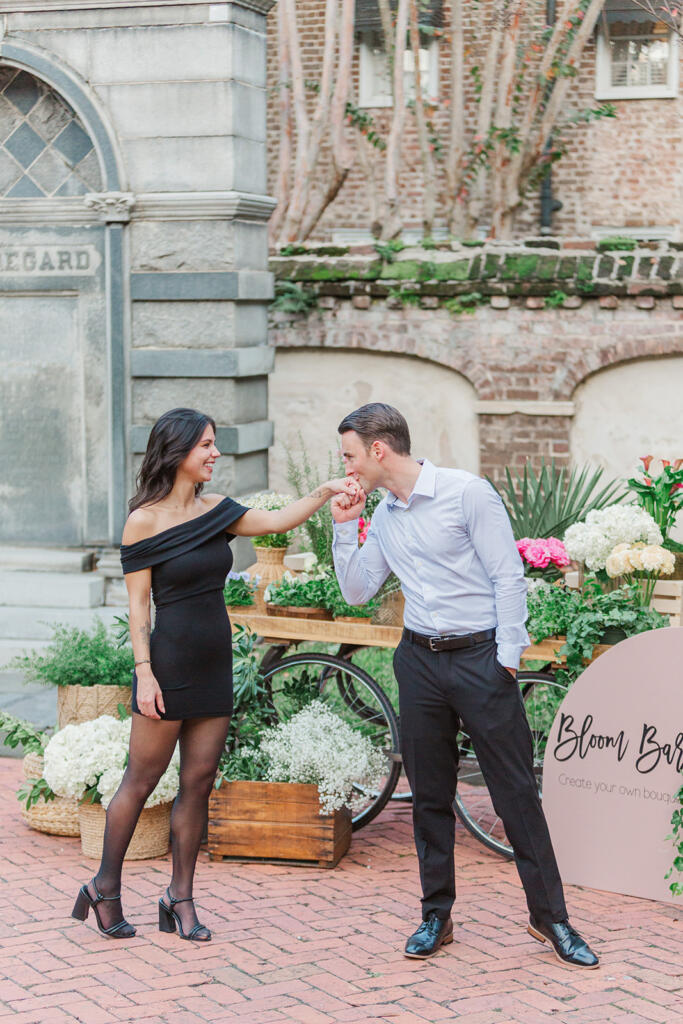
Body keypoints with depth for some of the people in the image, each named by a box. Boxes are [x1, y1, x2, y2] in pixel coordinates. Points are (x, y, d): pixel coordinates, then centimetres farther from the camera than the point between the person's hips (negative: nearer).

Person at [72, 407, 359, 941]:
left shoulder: (216, 510, 9)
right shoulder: (145, 521, -8)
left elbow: (276, 521, 4)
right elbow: (138, 602, -9)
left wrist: (324, 493, -10)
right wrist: (144, 672, -14)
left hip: (214, 664, 6)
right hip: (168, 662, -6)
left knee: (199, 781, 6)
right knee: (142, 779, 1)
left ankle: (180, 898, 13)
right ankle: (106, 888, 15)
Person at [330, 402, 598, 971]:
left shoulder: (467, 492, -9)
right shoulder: (382, 517, 11)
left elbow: (509, 577, -10)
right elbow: (358, 592, 15)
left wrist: (505, 658, -12)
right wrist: (344, 528, 5)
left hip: (481, 654, -6)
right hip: (420, 661, 6)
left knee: (516, 790, -2)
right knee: (430, 795, 9)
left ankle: (549, 915, 7)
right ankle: (436, 915, 18)